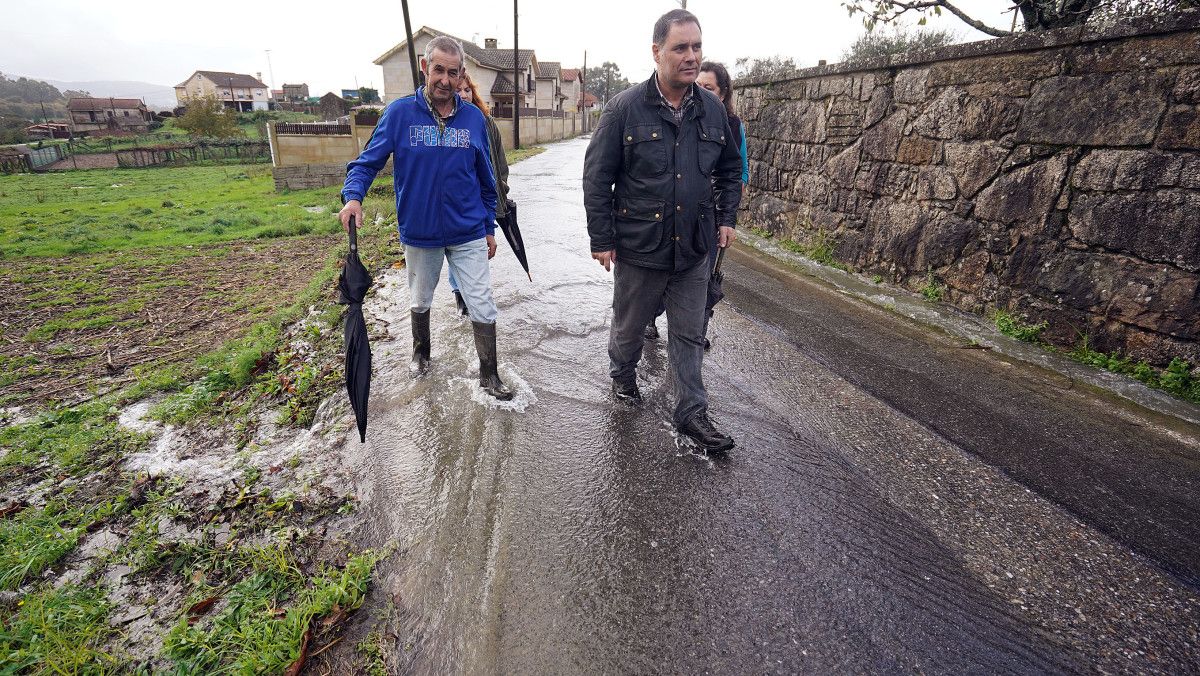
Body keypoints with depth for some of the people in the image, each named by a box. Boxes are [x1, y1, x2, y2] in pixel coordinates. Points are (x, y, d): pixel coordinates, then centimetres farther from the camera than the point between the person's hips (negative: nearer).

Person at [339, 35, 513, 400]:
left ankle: (489, 376, 16)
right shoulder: (400, 113, -7)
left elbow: (486, 180, 6)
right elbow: (368, 161, -4)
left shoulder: (474, 118, -1)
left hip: (468, 235, 0)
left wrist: (489, 228, 8)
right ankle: (421, 351, 47)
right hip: (419, 233, 0)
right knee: (419, 302, 20)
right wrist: (353, 196, -24)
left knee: (483, 308, -1)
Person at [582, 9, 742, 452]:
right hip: (638, 249, -3)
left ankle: (692, 415, 22)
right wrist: (601, 240, -10)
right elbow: (596, 177, -8)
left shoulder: (713, 110, 3)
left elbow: (730, 168, 17)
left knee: (690, 336, 10)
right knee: (629, 325, 17)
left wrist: (726, 218, 9)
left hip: (694, 249, 4)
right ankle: (622, 374, 46)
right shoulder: (625, 108, -10)